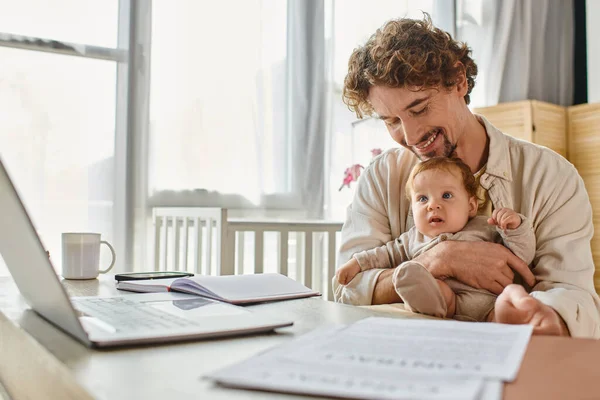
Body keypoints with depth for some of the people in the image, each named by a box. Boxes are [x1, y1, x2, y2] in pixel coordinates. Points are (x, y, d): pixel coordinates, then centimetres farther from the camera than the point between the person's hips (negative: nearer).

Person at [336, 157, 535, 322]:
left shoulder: (485, 230, 21)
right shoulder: (414, 238, 29)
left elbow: (522, 256, 17)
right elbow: (389, 253, 42)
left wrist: (515, 229, 0)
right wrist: (358, 262, 32)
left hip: (485, 302, -1)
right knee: (407, 271, -28)